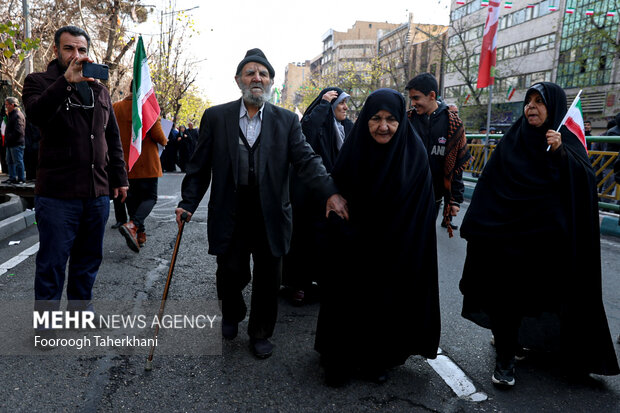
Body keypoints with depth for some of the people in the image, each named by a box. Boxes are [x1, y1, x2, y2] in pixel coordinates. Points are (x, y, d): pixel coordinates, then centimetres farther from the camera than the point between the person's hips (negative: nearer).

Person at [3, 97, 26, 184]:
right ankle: (12, 178, 22)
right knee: (10, 161, 15)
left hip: (17, 144, -11)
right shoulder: (11, 114, 18)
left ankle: (21, 178, 1)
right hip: (10, 144, 11)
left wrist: (9, 138, -14)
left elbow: (18, 131, -22)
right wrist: (7, 139, 15)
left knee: (18, 161, -5)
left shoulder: (18, 115, -14)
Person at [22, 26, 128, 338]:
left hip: (98, 192, 5)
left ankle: (81, 307, 31)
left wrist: (119, 177, 14)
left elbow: (112, 137, 18)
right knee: (52, 262, 3)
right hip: (58, 193, -5)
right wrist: (66, 81, -33)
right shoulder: (39, 82, 1)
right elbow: (35, 113, -21)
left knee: (89, 258, 15)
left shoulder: (99, 90, 15)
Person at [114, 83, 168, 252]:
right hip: (146, 163, -5)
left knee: (132, 198, 14)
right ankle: (132, 225, -20)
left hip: (125, 163, 5)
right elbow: (157, 135, -15)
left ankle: (140, 234, 18)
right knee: (150, 197, 4)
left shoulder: (116, 107, 4)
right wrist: (164, 141, 7)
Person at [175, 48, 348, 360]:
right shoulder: (216, 117, 3)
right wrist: (188, 203, -2)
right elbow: (200, 165, 5)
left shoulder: (286, 121, 3)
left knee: (268, 279, 10)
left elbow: (306, 160, -8)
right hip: (230, 216, 0)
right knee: (231, 273, 9)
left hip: (270, 216, 1)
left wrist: (330, 193, -22)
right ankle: (231, 316, 43)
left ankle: (260, 332, 34)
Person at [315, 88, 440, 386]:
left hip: (396, 253, 0)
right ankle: (342, 361, 29)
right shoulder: (353, 151, -5)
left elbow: (419, 211, -5)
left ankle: (377, 359, 34)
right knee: (348, 302, 9)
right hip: (353, 254, 1)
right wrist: (349, 237, -10)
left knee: (387, 302, 12)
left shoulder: (414, 155, -7)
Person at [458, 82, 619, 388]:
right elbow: (488, 186, 4)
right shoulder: (511, 141, 6)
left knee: (543, 292, 10)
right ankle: (505, 357, 12)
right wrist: (473, 226, 1)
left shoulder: (568, 143, 2)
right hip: (505, 234, 1)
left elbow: (587, 181, -12)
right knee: (505, 294, 0)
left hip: (546, 236, -1)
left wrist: (560, 153, -25)